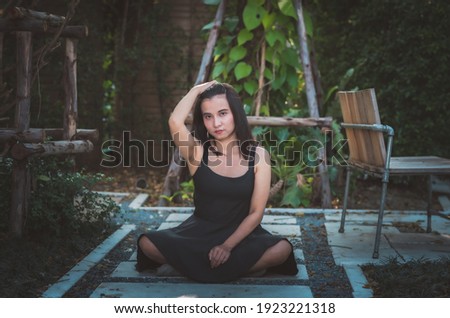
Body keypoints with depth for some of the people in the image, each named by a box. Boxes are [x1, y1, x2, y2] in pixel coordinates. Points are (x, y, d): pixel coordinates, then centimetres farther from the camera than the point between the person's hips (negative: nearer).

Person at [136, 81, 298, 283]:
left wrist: (227, 246, -19)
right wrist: (197, 90, -12)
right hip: (200, 232, 0)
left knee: (282, 249, -29)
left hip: (240, 233, 0)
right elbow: (175, 122, -28)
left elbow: (256, 212, -7)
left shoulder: (258, 155, -6)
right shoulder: (197, 151, -6)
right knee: (147, 243, -23)